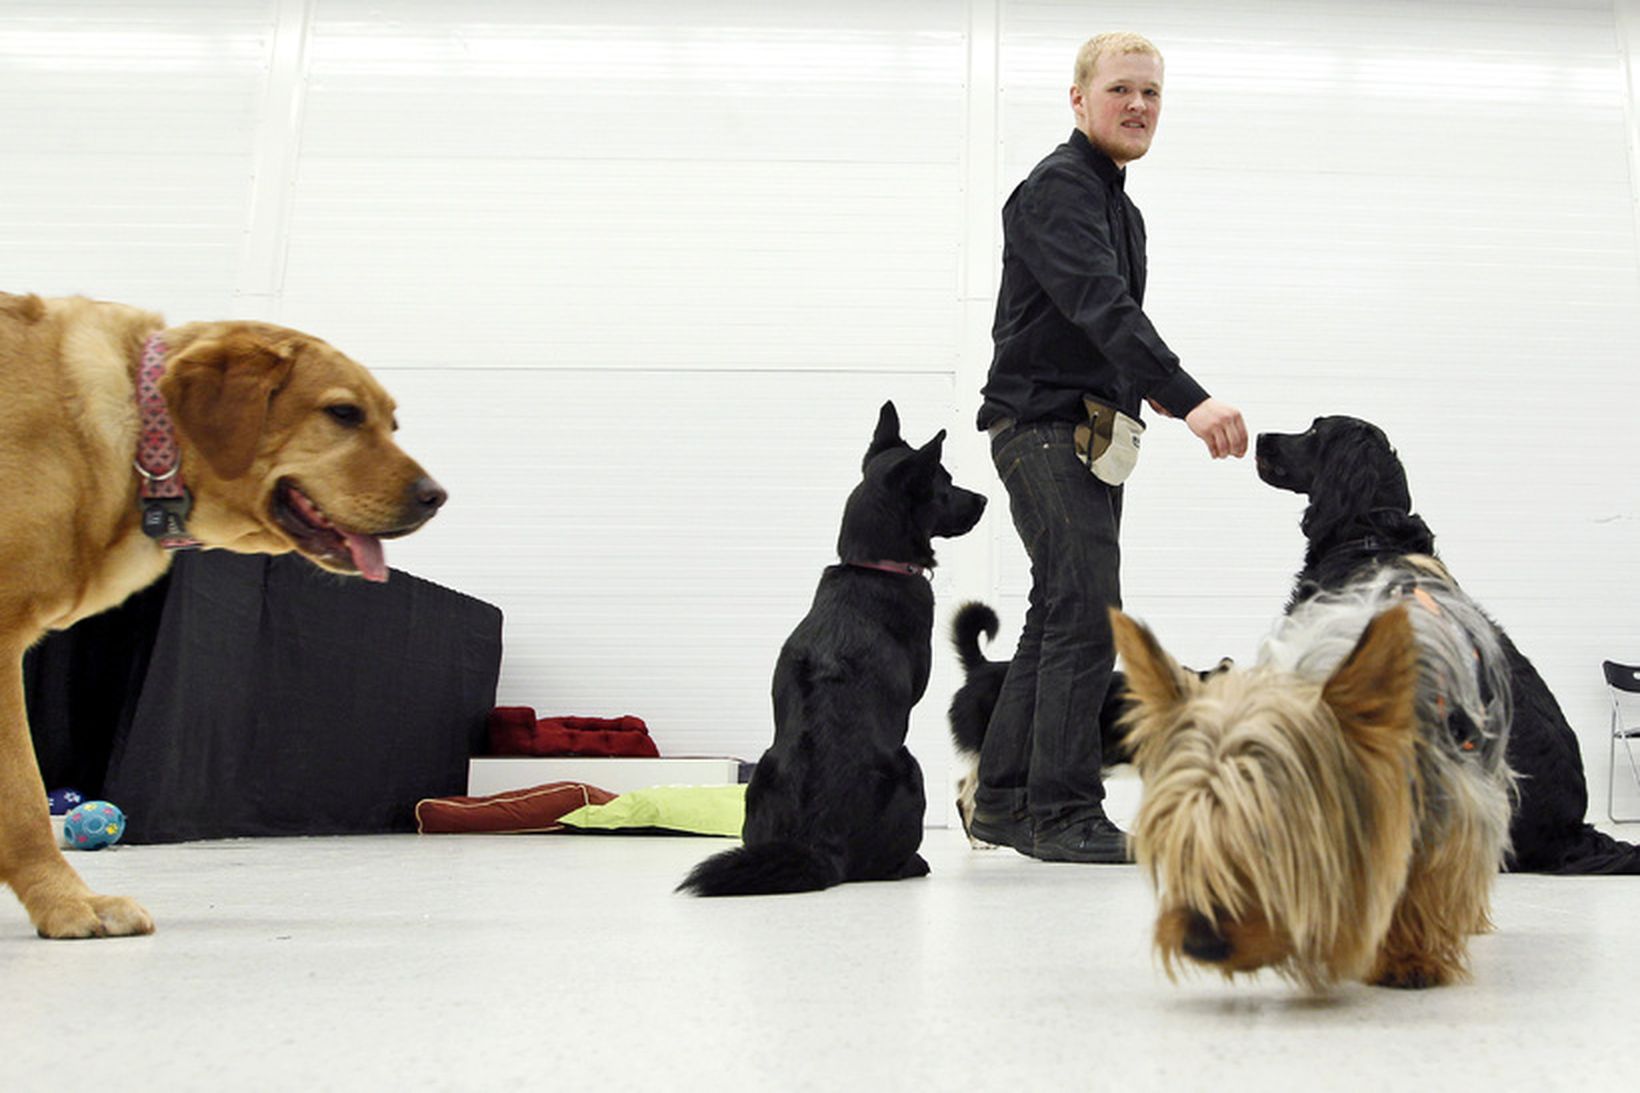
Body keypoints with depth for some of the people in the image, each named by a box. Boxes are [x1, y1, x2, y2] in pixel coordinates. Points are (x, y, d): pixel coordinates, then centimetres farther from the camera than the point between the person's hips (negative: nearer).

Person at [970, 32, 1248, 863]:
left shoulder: (1120, 207, 23)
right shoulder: (1057, 187, -9)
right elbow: (1101, 304, -26)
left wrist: (1138, 386, 15)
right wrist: (1189, 398, -35)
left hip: (1089, 436, 10)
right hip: (1041, 423, -10)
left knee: (1061, 616, 10)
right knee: (1087, 613, -14)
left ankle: (1001, 800, 18)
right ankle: (1063, 813, -7)